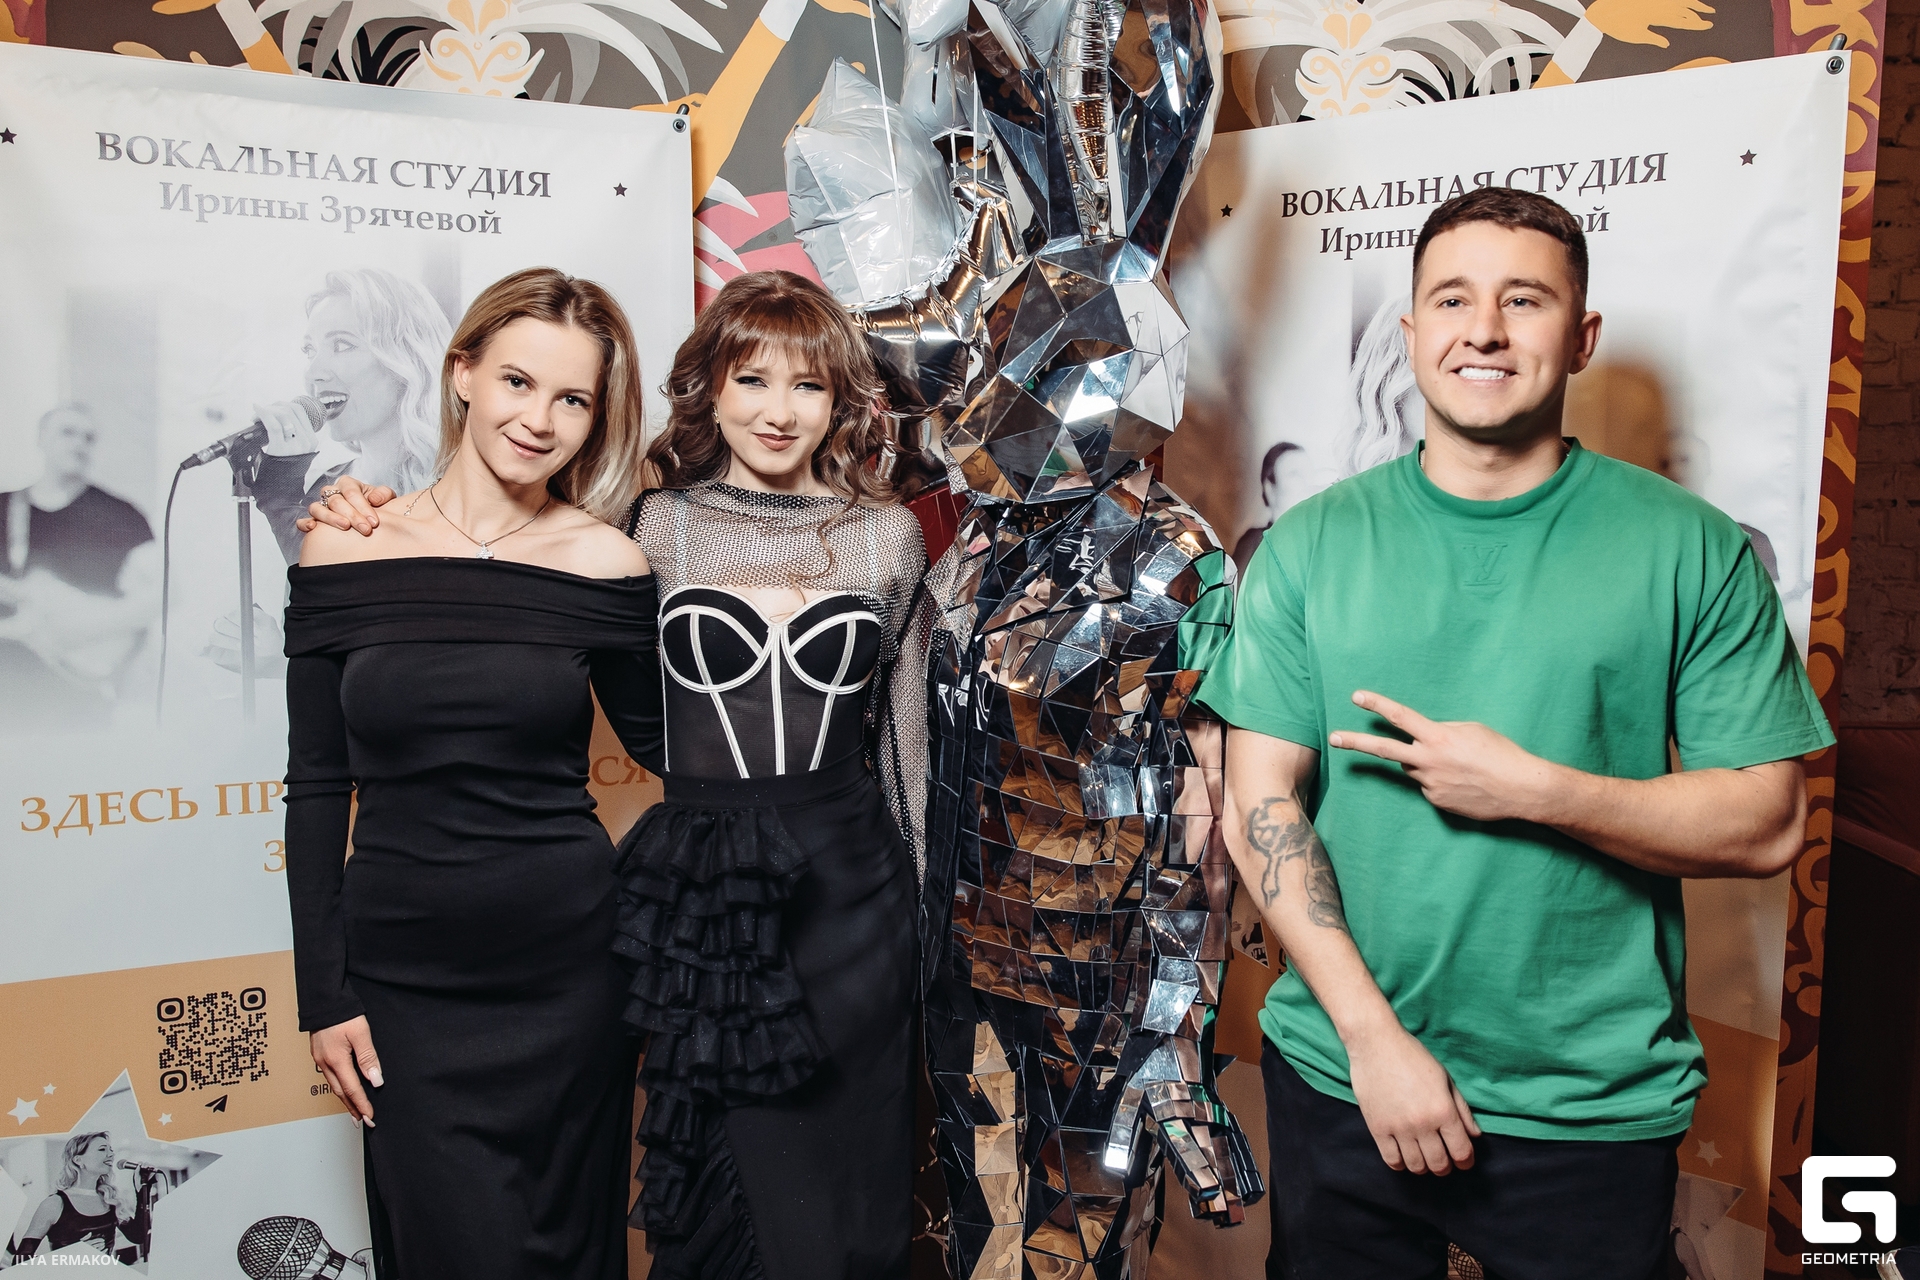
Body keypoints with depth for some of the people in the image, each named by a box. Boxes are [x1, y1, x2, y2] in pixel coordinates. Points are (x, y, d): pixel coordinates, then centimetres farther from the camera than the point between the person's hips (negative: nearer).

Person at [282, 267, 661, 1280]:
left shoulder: (605, 563, -4)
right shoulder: (344, 553, -2)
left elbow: (659, 739, 8)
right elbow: (316, 788, 2)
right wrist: (324, 996, 1)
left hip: (566, 967, 0)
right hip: (401, 977, 0)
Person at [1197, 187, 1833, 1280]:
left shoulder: (1693, 549, -4)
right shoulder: (1310, 545, -1)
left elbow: (1768, 827, -5)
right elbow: (1261, 810, -5)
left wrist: (1533, 789, -19)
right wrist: (1373, 1035, -11)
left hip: (1593, 1107, -1)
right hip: (1344, 1075, 1)